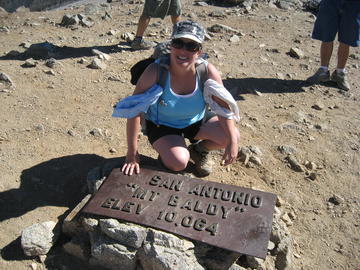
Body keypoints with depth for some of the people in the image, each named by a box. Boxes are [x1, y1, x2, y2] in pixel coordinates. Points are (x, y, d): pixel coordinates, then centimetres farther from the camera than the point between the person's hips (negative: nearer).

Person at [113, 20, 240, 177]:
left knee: (234, 136, -16)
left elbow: (223, 108, -11)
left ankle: (199, 149, 14)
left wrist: (232, 142, -20)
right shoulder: (155, 72, -29)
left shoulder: (208, 72, -21)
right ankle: (165, 152, 9)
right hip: (162, 127, -3)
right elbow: (134, 111, -24)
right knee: (179, 162, -29)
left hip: (197, 122, 3)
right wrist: (132, 154, -22)